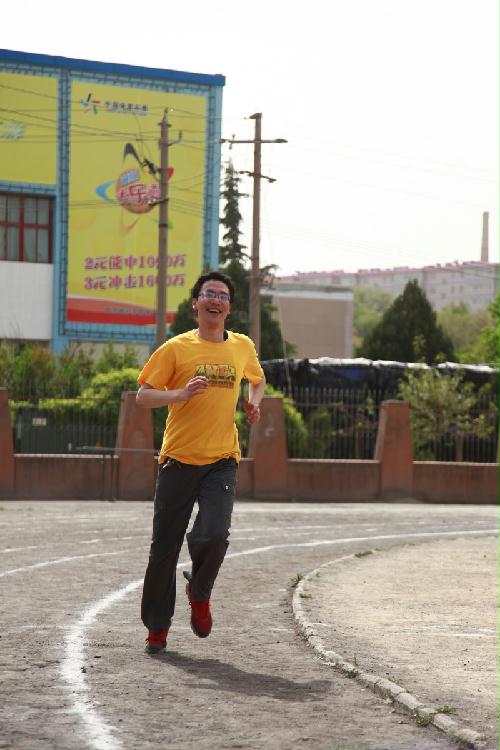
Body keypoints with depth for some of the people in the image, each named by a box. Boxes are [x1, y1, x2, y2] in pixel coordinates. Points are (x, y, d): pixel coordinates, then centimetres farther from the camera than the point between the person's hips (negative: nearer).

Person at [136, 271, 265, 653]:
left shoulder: (243, 346, 9)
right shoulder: (177, 348, -2)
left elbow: (258, 379, 30)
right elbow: (143, 395, -3)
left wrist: (254, 402, 8)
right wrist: (182, 393, -20)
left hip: (222, 460, 1)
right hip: (179, 459, -1)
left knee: (213, 536, -19)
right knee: (165, 547, 3)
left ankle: (200, 594, 12)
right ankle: (157, 626, 19)